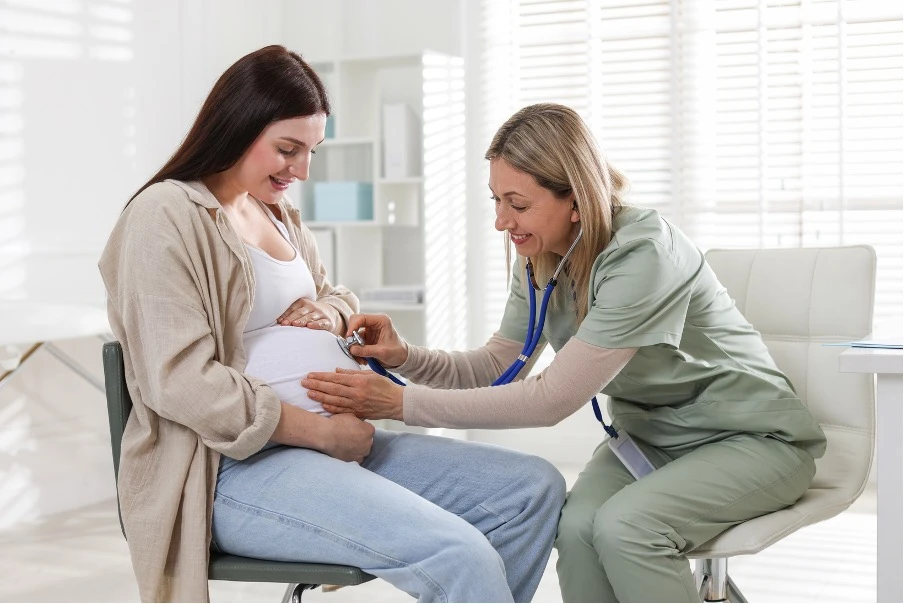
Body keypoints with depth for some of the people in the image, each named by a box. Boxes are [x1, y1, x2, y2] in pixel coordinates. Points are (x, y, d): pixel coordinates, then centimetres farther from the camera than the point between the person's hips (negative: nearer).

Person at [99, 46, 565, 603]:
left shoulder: (281, 214, 18)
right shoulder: (167, 216, -9)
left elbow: (336, 295, 31)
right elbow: (182, 383, -18)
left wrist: (332, 313, 5)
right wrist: (322, 431, -15)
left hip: (335, 438, 9)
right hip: (237, 466, -9)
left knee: (536, 488, 1)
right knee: (461, 557, -28)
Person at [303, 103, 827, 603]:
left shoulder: (644, 254, -30)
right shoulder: (542, 258, -5)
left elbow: (552, 399, -31)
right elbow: (494, 367, -1)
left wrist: (400, 404, -33)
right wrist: (404, 356, -21)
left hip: (753, 437, -6)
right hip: (651, 435, 6)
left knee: (623, 526, -31)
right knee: (576, 525, -25)